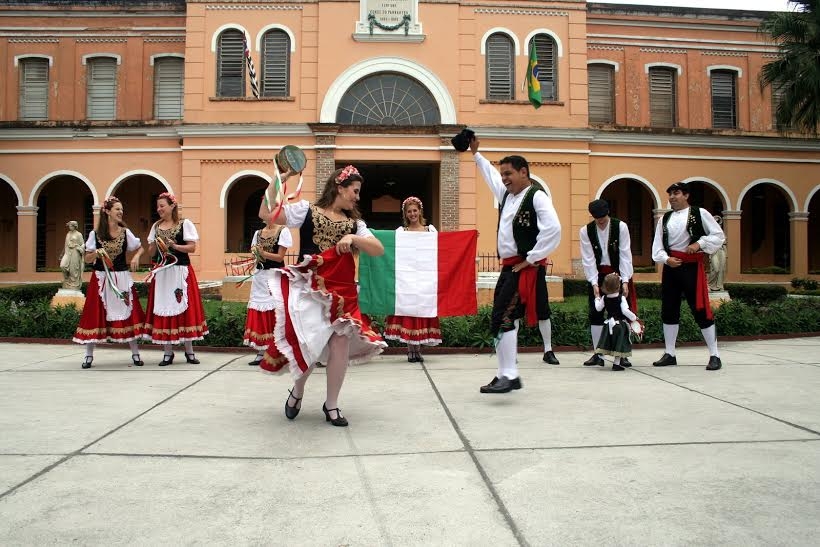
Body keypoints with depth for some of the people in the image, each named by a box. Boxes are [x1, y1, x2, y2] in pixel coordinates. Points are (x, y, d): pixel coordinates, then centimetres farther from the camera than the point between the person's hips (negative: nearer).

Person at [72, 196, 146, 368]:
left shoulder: (125, 232, 3)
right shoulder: (95, 234, -1)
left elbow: (140, 248, 15)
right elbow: (87, 259, 2)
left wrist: (136, 257, -6)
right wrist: (97, 253, -18)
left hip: (122, 278, 1)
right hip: (101, 278, -1)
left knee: (127, 313, 3)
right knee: (96, 315, 1)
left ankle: (135, 353, 11)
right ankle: (89, 355, 12)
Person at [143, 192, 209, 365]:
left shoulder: (185, 224, 0)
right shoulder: (156, 226, 13)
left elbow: (192, 247, -6)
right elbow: (151, 252, 13)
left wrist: (175, 246, -19)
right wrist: (156, 245, -7)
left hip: (181, 271, -4)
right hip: (162, 272, 4)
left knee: (184, 309, -2)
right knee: (163, 311, 1)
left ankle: (189, 351, 7)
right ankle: (168, 352, 8)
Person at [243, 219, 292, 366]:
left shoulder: (283, 231, -3)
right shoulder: (258, 233, 14)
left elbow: (280, 257, -8)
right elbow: (253, 252, 14)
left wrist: (263, 253, -16)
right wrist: (255, 252, -7)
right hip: (259, 274, 6)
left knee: (274, 313, -7)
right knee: (259, 313, 3)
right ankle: (261, 353, 7)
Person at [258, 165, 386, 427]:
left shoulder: (354, 222, 16)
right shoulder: (307, 210, 5)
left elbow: (379, 250, 5)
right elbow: (266, 214, -5)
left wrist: (353, 238, -11)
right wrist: (281, 178, -10)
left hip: (343, 289, 4)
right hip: (310, 286, -4)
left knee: (341, 342, -3)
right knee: (310, 341, -7)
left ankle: (331, 404, 15)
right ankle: (297, 391, 24)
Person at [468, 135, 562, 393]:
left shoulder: (536, 196, -11)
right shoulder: (506, 194, 14)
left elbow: (553, 230, -22)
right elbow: (490, 173, 34)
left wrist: (530, 259, -18)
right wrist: (476, 153, 38)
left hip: (526, 268, -9)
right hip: (508, 267, 9)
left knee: (503, 318, -18)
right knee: (507, 318, 11)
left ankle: (508, 376, -15)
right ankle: (508, 375, 20)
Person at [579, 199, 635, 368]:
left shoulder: (620, 227, -10)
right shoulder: (586, 231, -7)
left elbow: (625, 255, -12)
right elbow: (588, 259, -9)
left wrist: (625, 281, -19)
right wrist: (594, 283, -17)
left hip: (617, 273, -1)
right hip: (597, 275, 2)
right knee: (595, 313, 1)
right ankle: (598, 354, 7)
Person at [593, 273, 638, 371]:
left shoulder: (604, 298, 1)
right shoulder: (621, 298, -13)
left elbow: (598, 308, 11)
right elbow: (625, 311, -21)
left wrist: (597, 298, 26)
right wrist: (634, 317, -9)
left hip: (609, 323, 5)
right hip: (620, 324, -4)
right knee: (619, 344, 0)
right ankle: (617, 363, 0)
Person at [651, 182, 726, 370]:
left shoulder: (699, 213, -1)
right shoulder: (665, 218, 12)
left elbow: (719, 236, 0)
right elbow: (657, 245, 7)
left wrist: (699, 244, -14)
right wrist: (666, 259, -11)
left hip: (692, 267, -5)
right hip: (670, 266, 5)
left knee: (700, 309, -6)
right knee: (668, 310, 8)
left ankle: (714, 355, 4)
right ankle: (670, 354, 19)